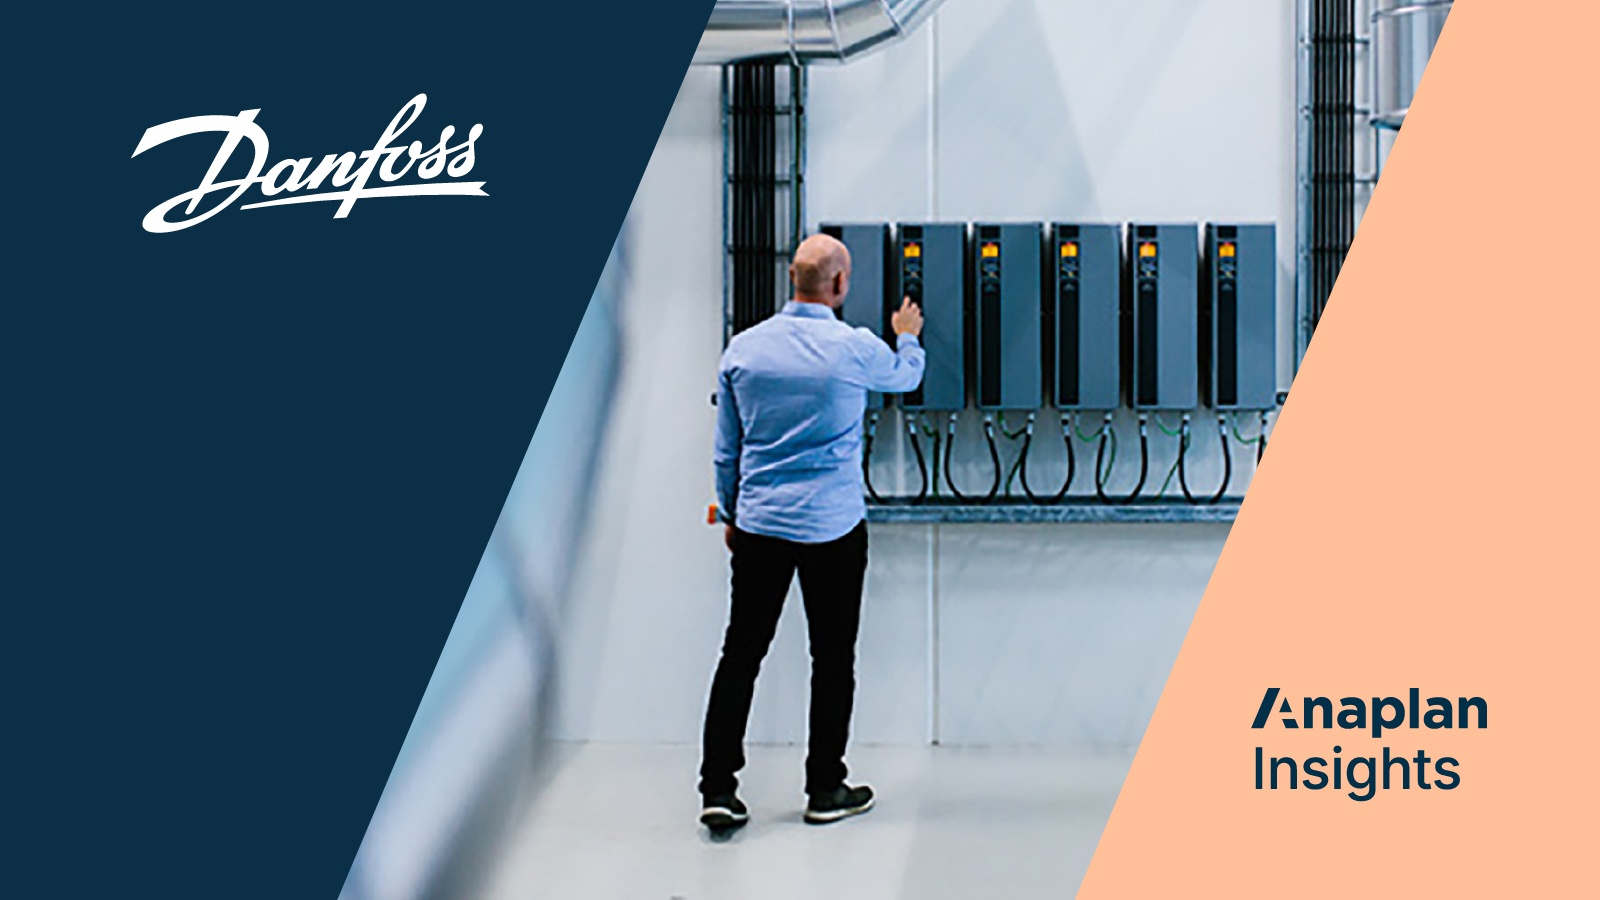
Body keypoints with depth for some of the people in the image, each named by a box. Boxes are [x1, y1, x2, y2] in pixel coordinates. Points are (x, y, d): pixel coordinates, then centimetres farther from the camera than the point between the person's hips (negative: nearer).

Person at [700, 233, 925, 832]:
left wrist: (731, 516, 20)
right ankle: (825, 791, 17)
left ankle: (718, 789, 3)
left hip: (759, 524, 3)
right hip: (832, 527, -3)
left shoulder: (744, 348, 0)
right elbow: (905, 377, 14)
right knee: (833, 657, 9)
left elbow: (726, 449, 8)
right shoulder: (854, 349, -10)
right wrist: (908, 336, 35)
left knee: (741, 652, 6)